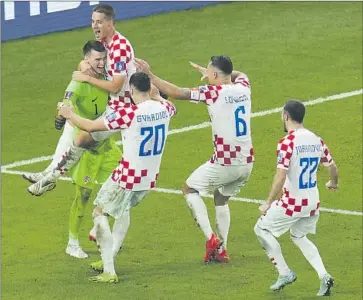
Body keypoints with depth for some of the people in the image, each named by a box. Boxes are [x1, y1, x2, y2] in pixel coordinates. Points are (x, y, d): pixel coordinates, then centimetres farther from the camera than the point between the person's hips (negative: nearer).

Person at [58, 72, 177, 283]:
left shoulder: (128, 113, -21)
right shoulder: (164, 108, -4)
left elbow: (90, 126, -12)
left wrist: (69, 114, 5)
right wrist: (155, 94, 38)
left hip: (127, 178, -7)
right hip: (150, 179, 7)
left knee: (100, 212, 9)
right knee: (123, 210, 29)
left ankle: (109, 271, 0)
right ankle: (108, 259, 33)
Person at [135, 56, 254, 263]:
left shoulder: (213, 92, -13)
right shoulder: (243, 87, 5)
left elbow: (177, 92, -16)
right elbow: (239, 75, 31)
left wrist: (150, 75, -10)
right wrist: (210, 73, 30)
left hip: (224, 163, -6)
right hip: (247, 162, 6)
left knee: (190, 189, 15)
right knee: (221, 199, 26)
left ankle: (211, 238, 1)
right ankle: (222, 250, 20)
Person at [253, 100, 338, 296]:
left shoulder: (287, 142, -17)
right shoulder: (316, 140, 3)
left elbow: (281, 177, -22)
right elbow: (333, 168, 14)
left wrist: (268, 203, -13)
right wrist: (333, 183, 36)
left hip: (292, 204, -7)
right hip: (313, 203, 7)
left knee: (262, 229, 14)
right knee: (299, 236, 27)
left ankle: (284, 273, 9)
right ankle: (323, 276, 9)